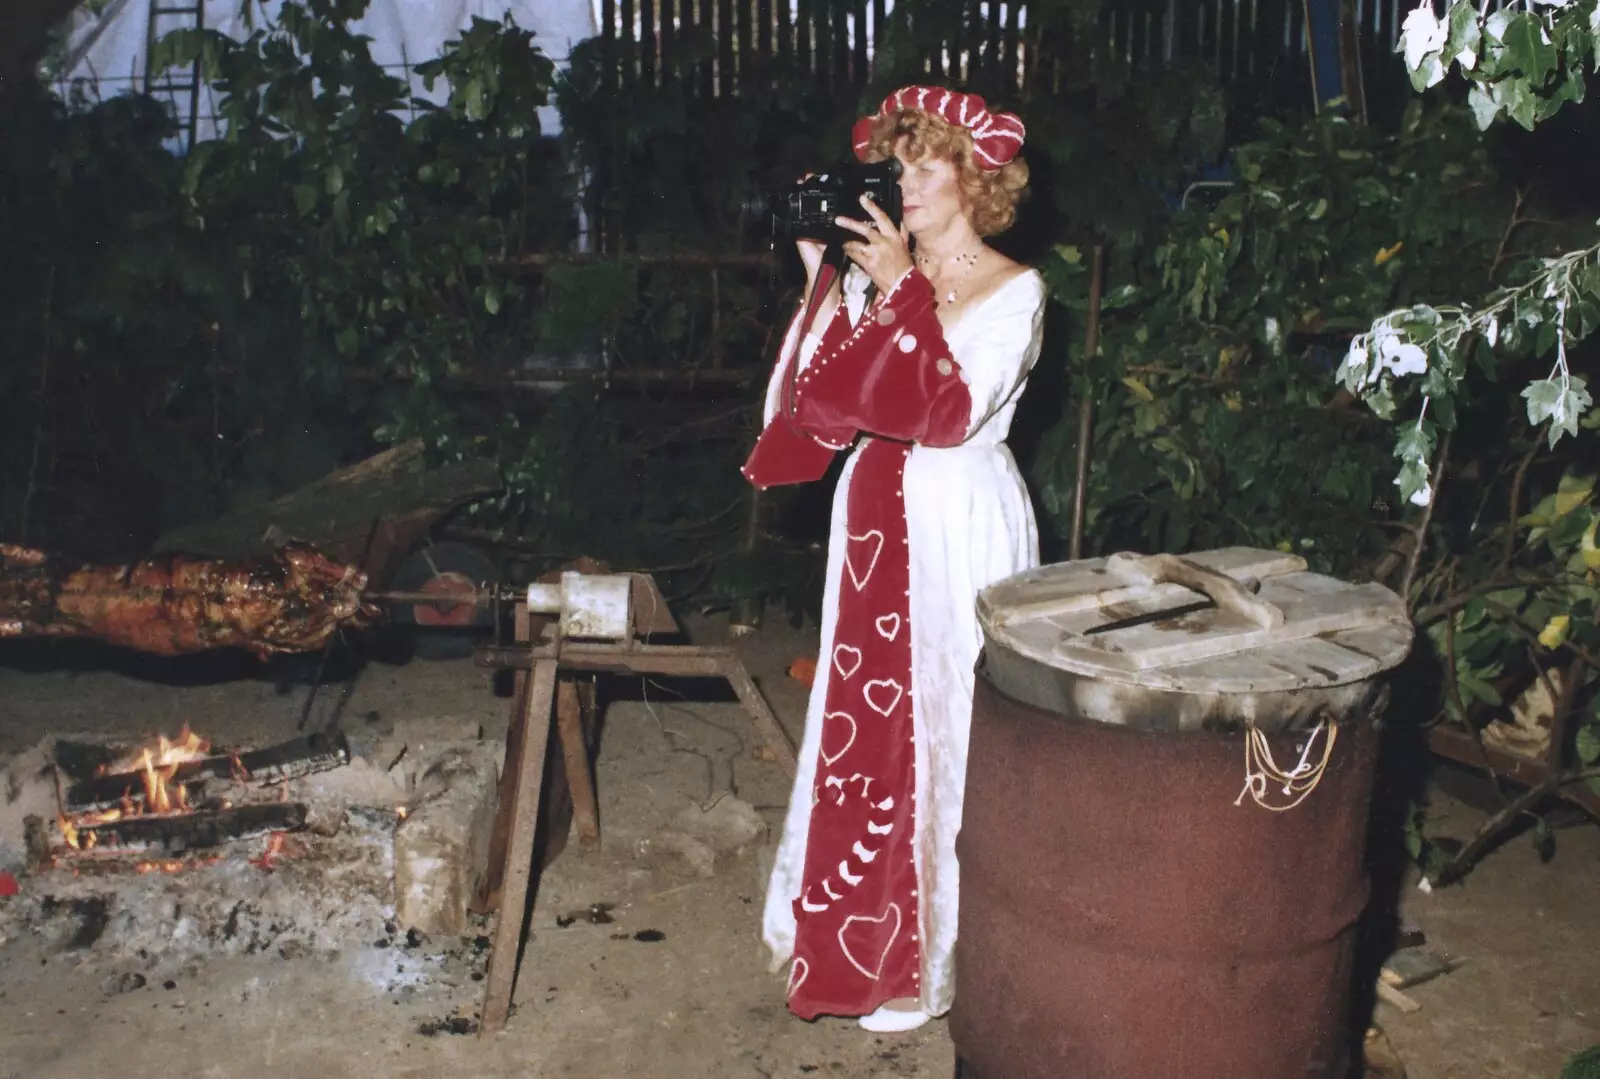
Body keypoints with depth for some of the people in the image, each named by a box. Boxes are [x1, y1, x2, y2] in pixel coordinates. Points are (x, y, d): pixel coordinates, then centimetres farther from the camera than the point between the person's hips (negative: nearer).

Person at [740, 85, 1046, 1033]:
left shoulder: (1015, 290, -7)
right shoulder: (879, 273, 7)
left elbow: (951, 414, -20)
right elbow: (822, 400, -1)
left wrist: (901, 290, -21)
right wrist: (824, 280, -6)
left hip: (962, 525, -5)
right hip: (877, 518, 5)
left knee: (946, 725, 2)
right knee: (867, 724, 12)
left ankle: (930, 957, 18)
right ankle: (865, 928, 30)